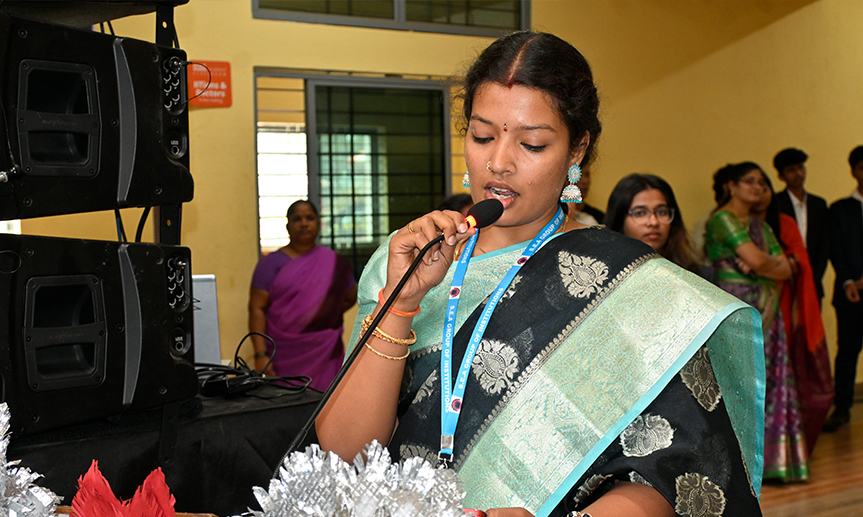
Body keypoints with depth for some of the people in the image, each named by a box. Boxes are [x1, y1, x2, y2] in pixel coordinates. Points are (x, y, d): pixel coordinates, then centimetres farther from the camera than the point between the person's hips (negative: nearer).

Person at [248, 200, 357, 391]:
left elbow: (350, 297, 25)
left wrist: (328, 314, 9)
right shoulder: (272, 263, 3)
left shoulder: (333, 262, 10)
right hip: (285, 358, -2)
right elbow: (257, 309, -4)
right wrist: (261, 355, -13)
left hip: (325, 354, 2)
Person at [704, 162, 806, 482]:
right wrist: (774, 265, 5)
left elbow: (785, 269, 10)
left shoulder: (760, 226, 20)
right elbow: (757, 260, -16)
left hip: (766, 311, 8)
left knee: (769, 381, 4)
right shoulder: (723, 219, -5)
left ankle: (765, 458, 8)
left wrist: (759, 265, -8)